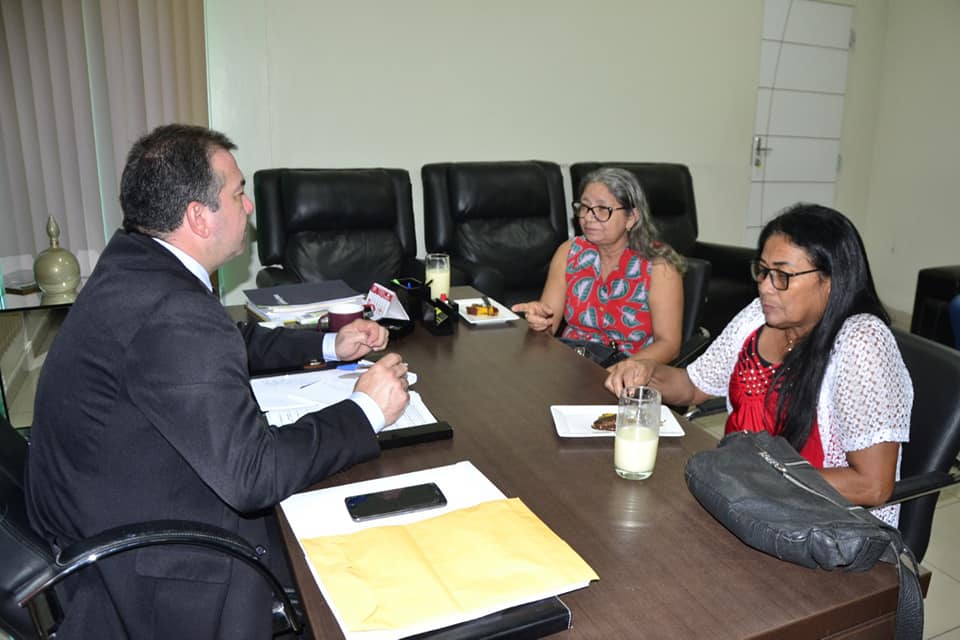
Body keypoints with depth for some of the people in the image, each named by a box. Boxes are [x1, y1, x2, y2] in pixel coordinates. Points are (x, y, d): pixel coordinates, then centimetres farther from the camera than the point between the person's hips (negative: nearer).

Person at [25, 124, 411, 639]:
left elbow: (228, 344, 15)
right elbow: (252, 475, -31)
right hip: (141, 569, -9)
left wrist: (328, 345, 8)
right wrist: (365, 412, -20)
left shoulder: (133, 263, 0)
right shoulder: (173, 316, -31)